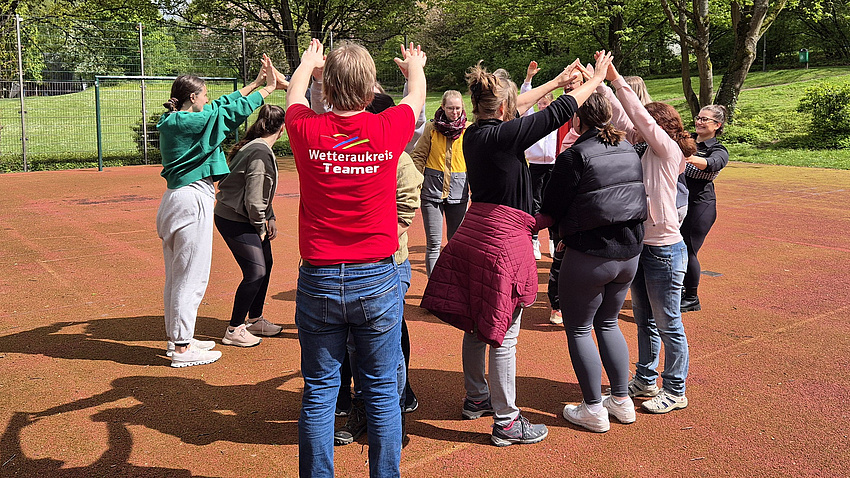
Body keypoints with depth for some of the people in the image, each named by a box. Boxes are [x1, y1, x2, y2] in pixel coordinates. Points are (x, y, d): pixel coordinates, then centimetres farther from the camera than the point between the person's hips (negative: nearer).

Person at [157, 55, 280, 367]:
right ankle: (182, 348, 4)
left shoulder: (173, 121, 13)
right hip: (193, 201, -10)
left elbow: (221, 106, 19)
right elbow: (230, 111, -13)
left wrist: (255, 83, 22)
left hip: (178, 198, 11)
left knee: (177, 274, 16)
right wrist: (268, 89, -2)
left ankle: (177, 338, 28)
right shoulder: (188, 122, -15)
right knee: (191, 277, -3)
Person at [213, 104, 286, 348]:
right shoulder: (260, 153, -22)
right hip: (234, 221, -11)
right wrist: (260, 228, -12)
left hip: (245, 219, 11)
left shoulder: (260, 148, 11)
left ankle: (255, 320, 31)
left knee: (265, 264, 16)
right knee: (255, 272, -11)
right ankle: (234, 330, 2)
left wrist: (270, 218, 12)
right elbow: (253, 199, -25)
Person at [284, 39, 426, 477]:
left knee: (318, 393, 11)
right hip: (377, 280, 0)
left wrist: (308, 60, 41)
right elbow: (417, 95, 16)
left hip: (318, 282, 1)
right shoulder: (388, 130, -7)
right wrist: (414, 65, 40)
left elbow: (294, 93, 19)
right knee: (382, 392, 10)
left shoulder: (308, 132, -6)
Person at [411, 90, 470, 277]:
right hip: (432, 189, -1)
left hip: (459, 190, 1)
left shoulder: (469, 129, 2)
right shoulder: (432, 128, 1)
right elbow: (418, 156, 4)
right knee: (433, 243, 1)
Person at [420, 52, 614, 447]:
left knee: (477, 325, 19)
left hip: (473, 233, 9)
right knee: (503, 334, 0)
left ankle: (476, 398, 36)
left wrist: (555, 82, 32)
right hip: (504, 241, -8)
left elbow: (511, 113, 24)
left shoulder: (474, 135, 7)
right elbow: (559, 112, -9)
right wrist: (597, 79, 7)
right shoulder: (505, 136, -16)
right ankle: (506, 421, 12)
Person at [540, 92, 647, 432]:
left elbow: (551, 210, -11)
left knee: (578, 328, 8)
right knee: (608, 323, 21)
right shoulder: (629, 150, 7)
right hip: (630, 251, 7)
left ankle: (593, 409, 13)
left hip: (589, 255, -7)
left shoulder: (575, 156, -15)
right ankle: (622, 401, 26)